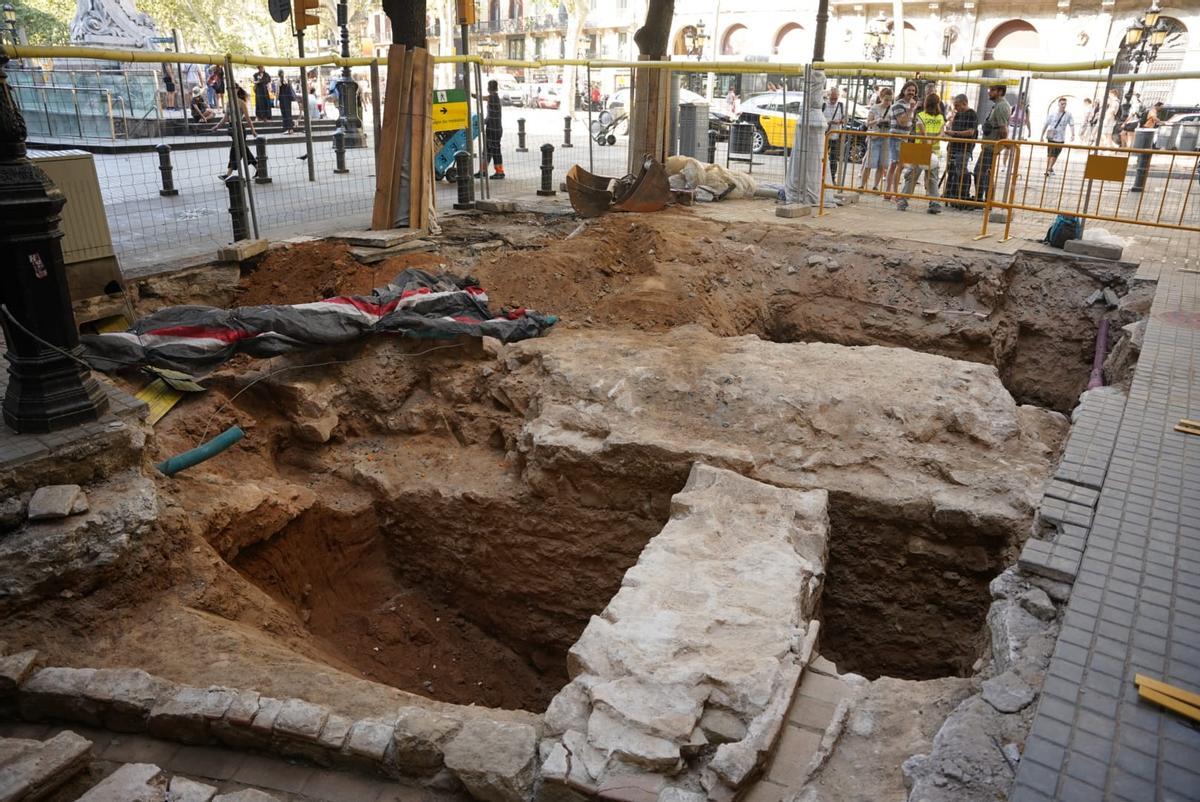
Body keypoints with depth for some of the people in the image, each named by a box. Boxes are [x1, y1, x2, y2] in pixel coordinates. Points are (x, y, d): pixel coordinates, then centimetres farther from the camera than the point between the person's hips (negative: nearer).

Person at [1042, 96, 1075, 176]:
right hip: (1051, 137, -1)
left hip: (1060, 139, 1)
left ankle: (1050, 168, 16)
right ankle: (1048, 169, 14)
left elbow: (1071, 125, -4)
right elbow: (1046, 125, 5)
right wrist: (1042, 136, 4)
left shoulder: (1068, 115, 1)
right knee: (1050, 154, 3)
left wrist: (1073, 134, -19)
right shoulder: (1052, 113, 1)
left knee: (1055, 155, 4)